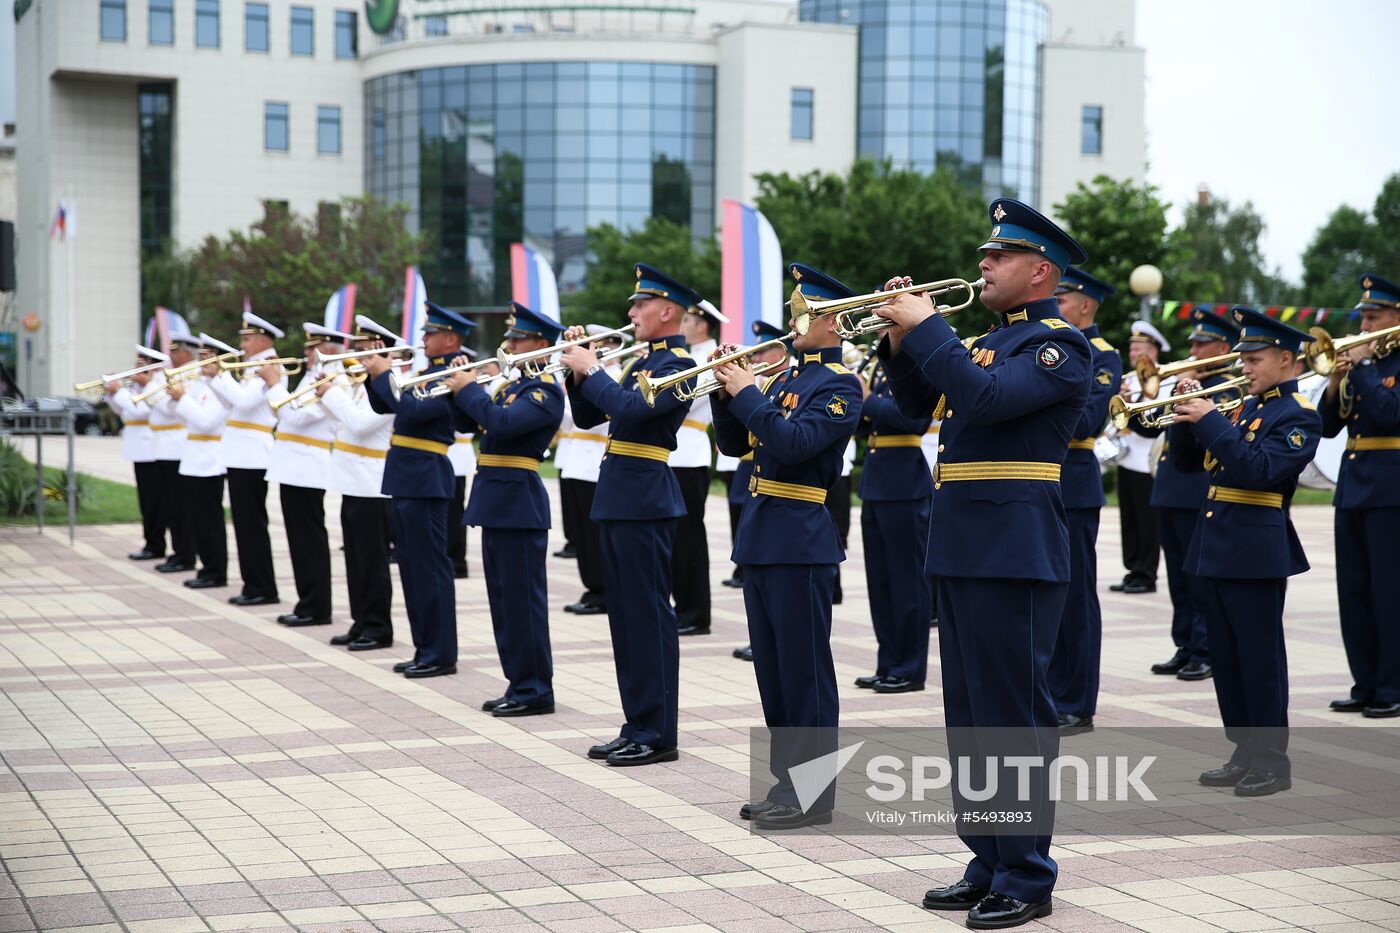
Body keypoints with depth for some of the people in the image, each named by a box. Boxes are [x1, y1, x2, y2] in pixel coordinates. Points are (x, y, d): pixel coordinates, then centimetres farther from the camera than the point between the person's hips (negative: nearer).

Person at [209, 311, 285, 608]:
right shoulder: (253, 368, 18)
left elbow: (244, 399, -24)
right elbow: (232, 402, 20)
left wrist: (221, 374, -14)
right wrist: (215, 378, 10)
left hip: (253, 457, -10)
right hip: (240, 456, 10)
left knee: (252, 523, -7)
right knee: (245, 522, 11)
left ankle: (263, 589, -3)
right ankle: (253, 585, 16)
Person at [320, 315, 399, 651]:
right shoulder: (359, 381, 14)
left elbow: (359, 423, -24)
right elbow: (342, 415, 21)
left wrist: (331, 394, -16)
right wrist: (328, 390, 8)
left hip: (372, 485, -9)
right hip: (353, 482, 9)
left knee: (372, 560, -3)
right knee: (356, 559, 12)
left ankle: (378, 628, 3)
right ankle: (361, 624, 19)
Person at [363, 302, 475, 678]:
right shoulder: (428, 372, 16)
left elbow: (413, 410, -25)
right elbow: (383, 406, 20)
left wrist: (384, 374, -16)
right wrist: (374, 374, 5)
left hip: (424, 480, -10)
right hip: (404, 478, 10)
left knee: (430, 566, -6)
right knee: (411, 566, 12)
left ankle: (441, 654, -1)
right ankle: (424, 648, 19)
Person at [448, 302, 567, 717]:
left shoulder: (546, 390, -12)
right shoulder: (511, 385, 17)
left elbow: (502, 422, -26)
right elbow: (466, 424, 18)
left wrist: (468, 389, -14)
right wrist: (459, 389, 2)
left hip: (519, 503, -10)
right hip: (496, 500, 10)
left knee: (523, 598, -5)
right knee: (503, 598, 12)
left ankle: (536, 690, 0)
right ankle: (519, 683, 19)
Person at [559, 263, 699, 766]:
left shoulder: (679, 364, -10)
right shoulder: (642, 363, 18)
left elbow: (631, 409, -26)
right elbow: (587, 416, 19)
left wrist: (593, 369, -13)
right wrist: (579, 368, 5)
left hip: (645, 500, -10)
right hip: (617, 498, 10)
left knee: (649, 615, -6)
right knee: (626, 614, 11)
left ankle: (658, 735, 0)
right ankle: (637, 726, 18)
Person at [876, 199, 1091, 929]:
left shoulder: (1058, 345, -9)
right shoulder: (991, 338, 19)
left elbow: (987, 397, -24)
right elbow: (918, 401, 22)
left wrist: (926, 327, -16)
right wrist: (901, 335, 7)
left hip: (1015, 555, -9)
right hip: (962, 551, 9)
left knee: (1015, 716, -4)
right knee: (970, 715, 13)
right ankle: (987, 863, 22)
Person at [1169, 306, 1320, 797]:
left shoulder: (1298, 415, -8)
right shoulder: (1242, 408, 16)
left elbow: (1259, 470, -22)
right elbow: (1187, 460, 17)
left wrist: (1210, 421, -21)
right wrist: (1188, 414, 1)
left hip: (1257, 550, -8)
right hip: (1216, 548, 8)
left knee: (1260, 659, -3)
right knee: (1226, 657, 12)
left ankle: (1272, 762, 4)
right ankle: (1245, 753, 21)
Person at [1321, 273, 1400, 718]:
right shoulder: (1360, 364, 15)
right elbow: (1328, 426, 12)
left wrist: (1362, 366, -15)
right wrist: (1335, 382, -3)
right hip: (1351, 490, 8)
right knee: (1353, 593, 8)